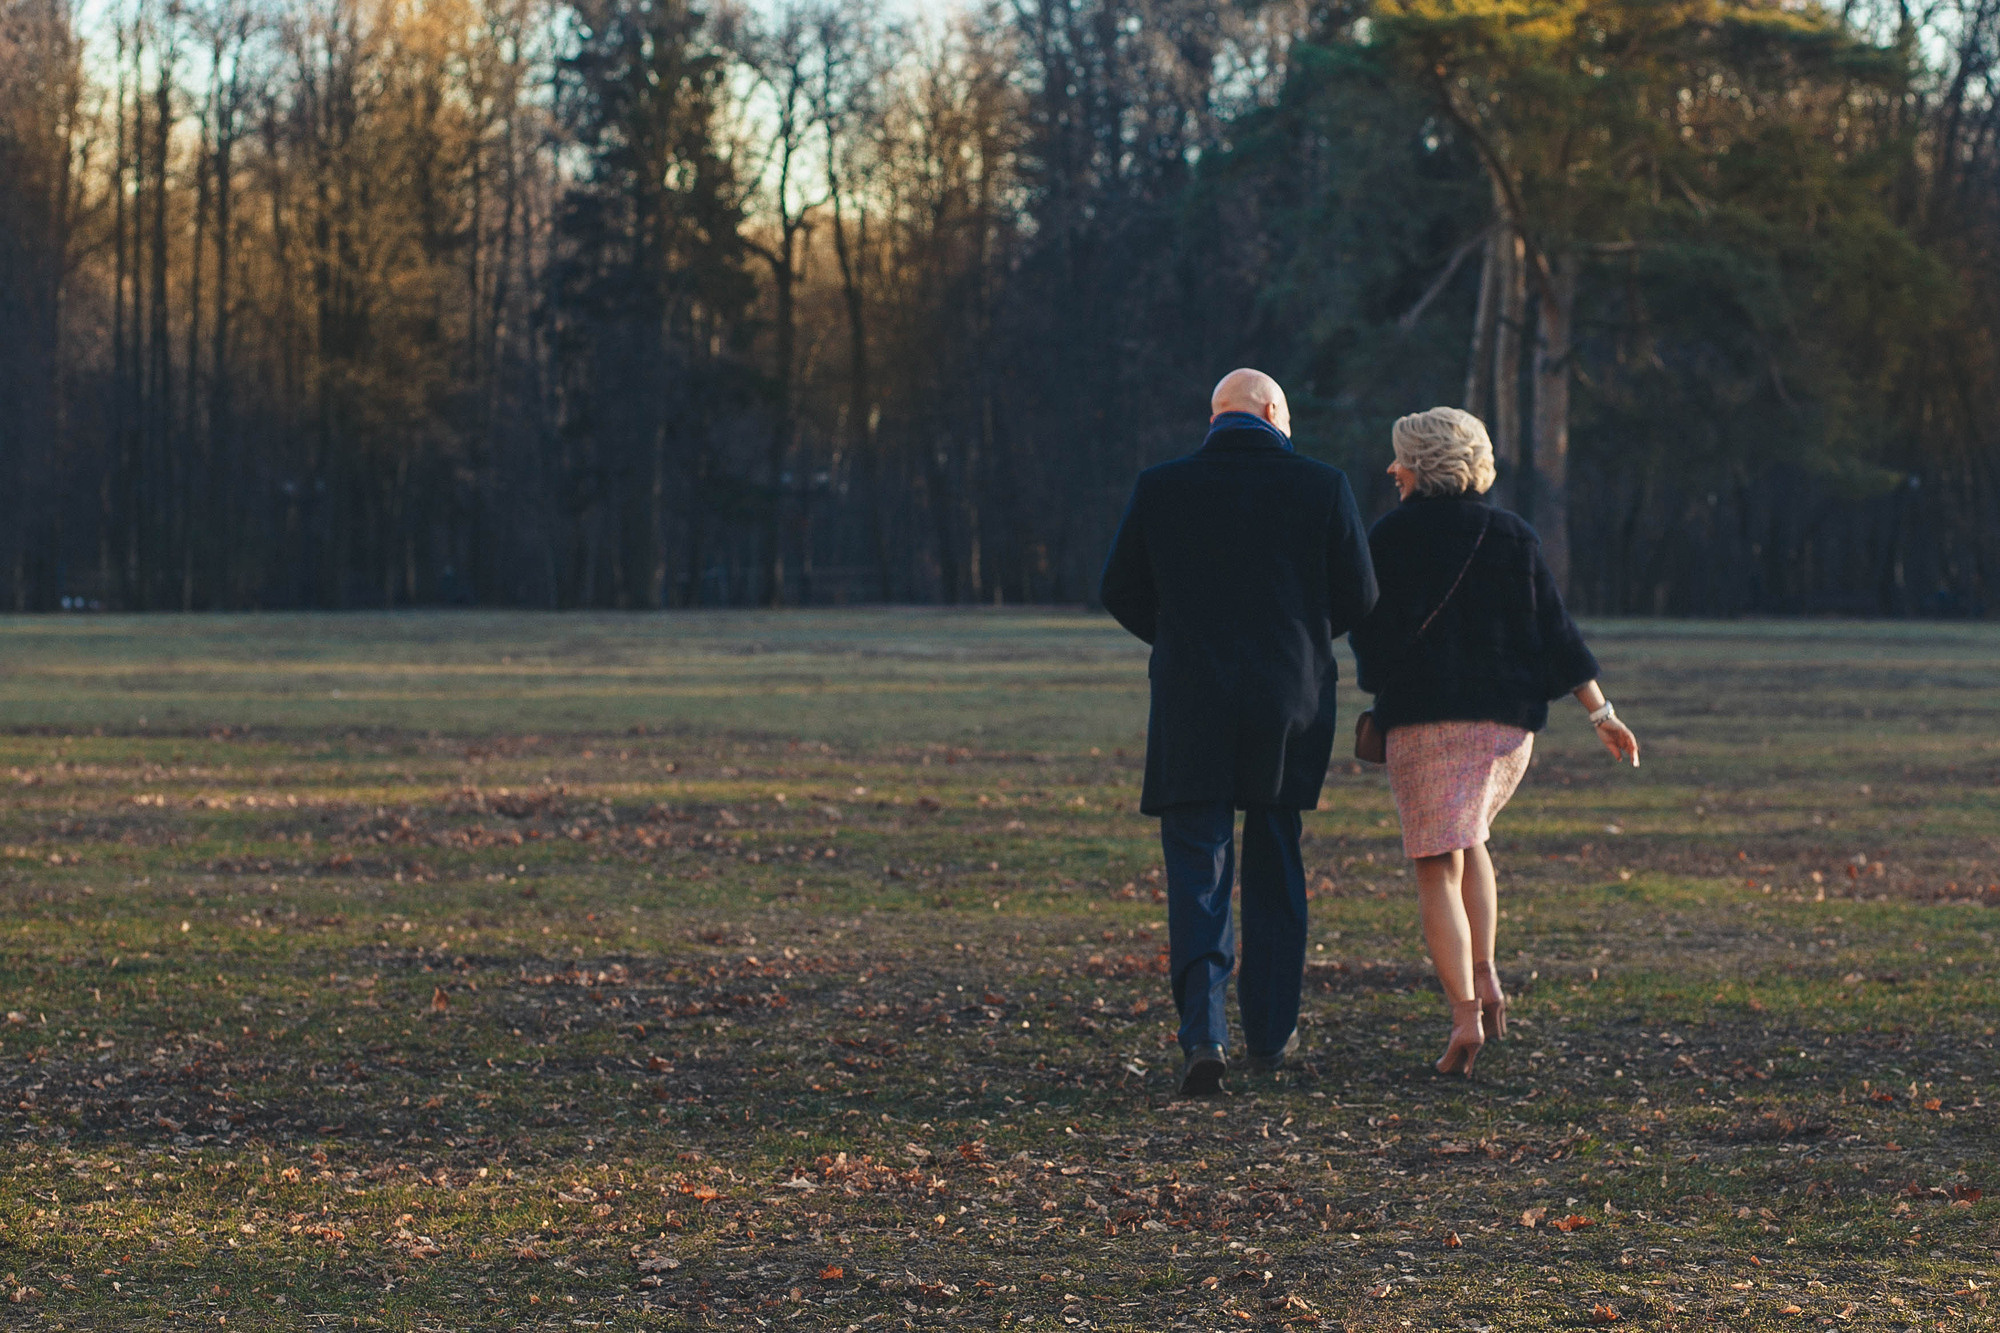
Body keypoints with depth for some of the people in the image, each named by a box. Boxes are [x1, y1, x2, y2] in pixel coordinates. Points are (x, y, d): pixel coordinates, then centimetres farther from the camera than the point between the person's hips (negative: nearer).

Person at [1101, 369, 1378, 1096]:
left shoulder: (1160, 487, -2)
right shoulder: (1321, 487, -3)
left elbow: (1120, 591, 4)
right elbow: (1358, 597, 1)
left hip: (1192, 706, -1)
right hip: (1292, 701, 1)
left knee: (1197, 872, 1)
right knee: (1275, 870, 16)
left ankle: (1203, 1030, -16)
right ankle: (1271, 1032, 22)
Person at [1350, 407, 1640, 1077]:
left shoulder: (1390, 536, -2)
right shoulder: (1514, 536, 7)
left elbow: (1365, 629, -2)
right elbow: (1555, 631, 5)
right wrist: (1600, 712, 8)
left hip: (1422, 718, -4)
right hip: (1509, 719, 4)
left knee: (1438, 869, -2)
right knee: (1469, 838, 26)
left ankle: (1464, 1014, -15)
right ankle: (1484, 978, 12)